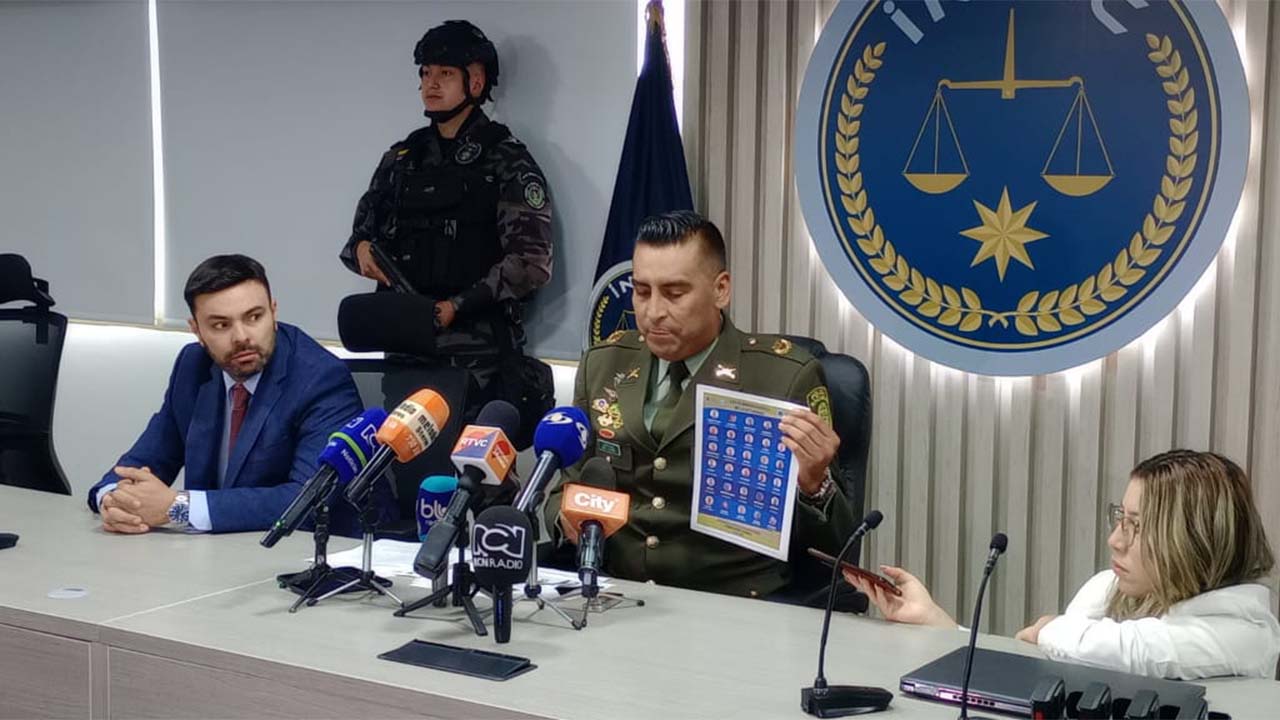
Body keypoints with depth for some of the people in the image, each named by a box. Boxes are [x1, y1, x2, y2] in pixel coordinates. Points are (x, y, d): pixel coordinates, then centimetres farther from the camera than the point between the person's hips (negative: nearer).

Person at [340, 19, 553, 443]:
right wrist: (361, 249, -2)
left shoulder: (507, 163, -3)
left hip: (476, 354, -5)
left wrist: (456, 307, -16)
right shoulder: (401, 157, 14)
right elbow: (364, 227, 22)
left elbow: (531, 262, -11)